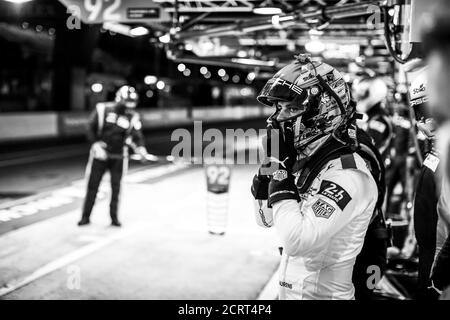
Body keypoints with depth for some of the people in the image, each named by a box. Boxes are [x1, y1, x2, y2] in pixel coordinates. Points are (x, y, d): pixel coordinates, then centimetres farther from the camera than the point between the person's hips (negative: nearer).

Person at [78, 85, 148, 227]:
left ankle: (114, 217, 17)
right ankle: (85, 217, 13)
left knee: (116, 188, 5)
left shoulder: (132, 117, -3)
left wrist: (140, 147, -29)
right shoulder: (102, 110, -9)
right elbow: (91, 129, -5)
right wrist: (96, 145, -16)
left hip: (119, 157, 1)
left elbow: (136, 135, -9)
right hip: (100, 155, -1)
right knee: (92, 186, 3)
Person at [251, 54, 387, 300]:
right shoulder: (304, 158, 3)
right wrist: (271, 166, -2)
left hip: (322, 293, -8)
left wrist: (280, 178, -22)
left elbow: (297, 240, -31)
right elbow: (266, 219, 11)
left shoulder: (348, 173, -22)